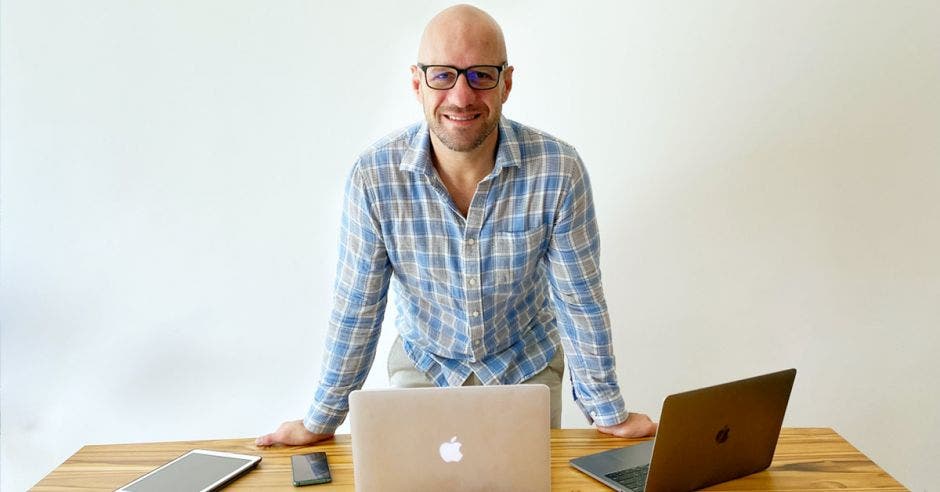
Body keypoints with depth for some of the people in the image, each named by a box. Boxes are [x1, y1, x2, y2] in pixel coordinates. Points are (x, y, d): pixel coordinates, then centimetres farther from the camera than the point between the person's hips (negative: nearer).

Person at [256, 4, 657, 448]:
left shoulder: (558, 169, -24)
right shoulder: (374, 175, -23)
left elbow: (580, 299, -14)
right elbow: (355, 309, -13)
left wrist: (609, 413, -7)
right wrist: (321, 421, -6)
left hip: (525, 364, 0)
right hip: (423, 364, 0)